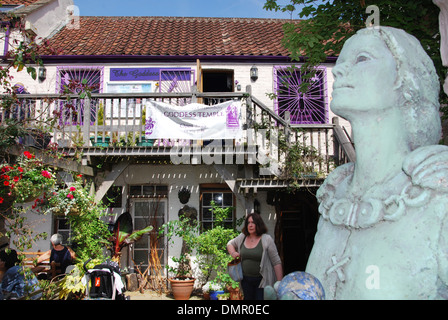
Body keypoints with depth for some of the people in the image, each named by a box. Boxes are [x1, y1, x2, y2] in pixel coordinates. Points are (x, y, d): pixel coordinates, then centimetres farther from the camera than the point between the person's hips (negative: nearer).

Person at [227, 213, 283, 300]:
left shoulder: (267, 239, -10)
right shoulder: (242, 237, 5)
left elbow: (276, 262, -9)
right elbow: (230, 244, 24)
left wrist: (280, 283, -12)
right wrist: (232, 252, 2)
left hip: (262, 281, -5)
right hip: (246, 280, 5)